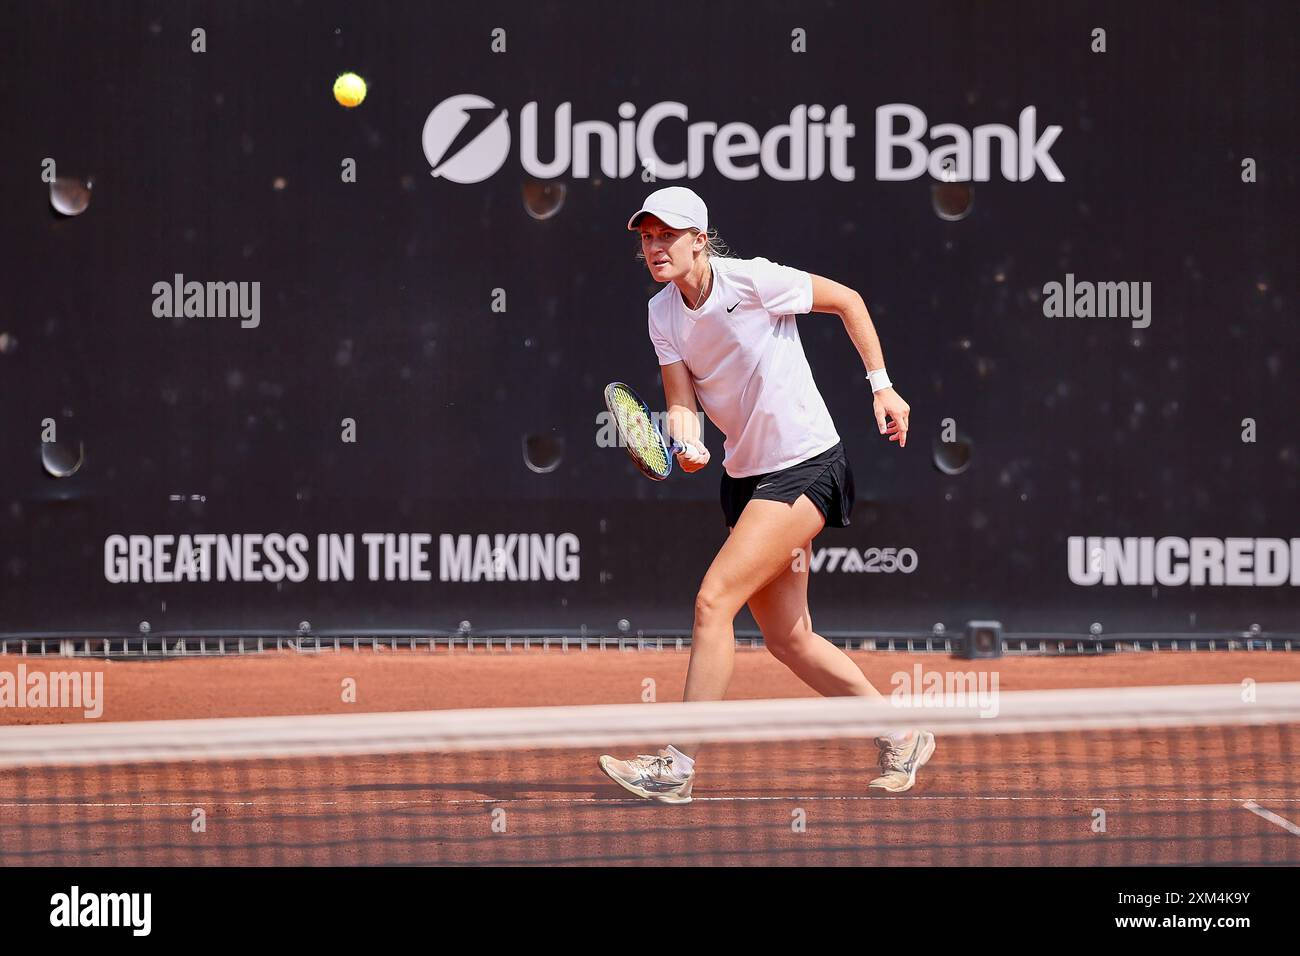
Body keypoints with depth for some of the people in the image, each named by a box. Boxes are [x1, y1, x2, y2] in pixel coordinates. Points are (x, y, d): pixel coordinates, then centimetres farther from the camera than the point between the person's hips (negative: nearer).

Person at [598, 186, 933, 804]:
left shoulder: (752, 280, -16)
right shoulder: (663, 313, 2)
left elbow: (848, 301, -4)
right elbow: (681, 401, -2)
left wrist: (881, 387, -4)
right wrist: (687, 444, -24)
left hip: (804, 468, -8)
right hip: (745, 473, 8)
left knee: (714, 600, -18)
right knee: (787, 637, 9)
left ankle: (677, 767, -15)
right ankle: (902, 736, 27)